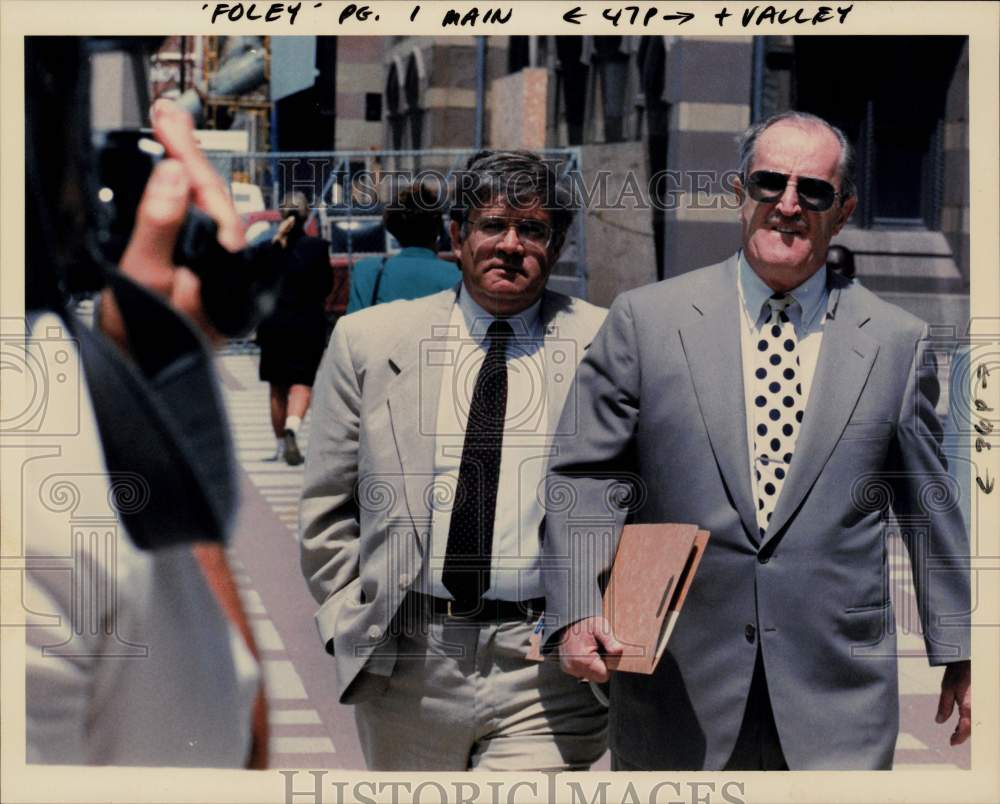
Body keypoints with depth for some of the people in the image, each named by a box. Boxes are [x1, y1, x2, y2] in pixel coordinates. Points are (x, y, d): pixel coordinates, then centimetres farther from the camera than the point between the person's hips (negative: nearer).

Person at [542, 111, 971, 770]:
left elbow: (931, 505, 12)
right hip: (674, 682, 0)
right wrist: (576, 609, -11)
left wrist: (959, 655, 14)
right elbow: (584, 474, 2)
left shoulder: (898, 341, 6)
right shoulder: (645, 320, 2)